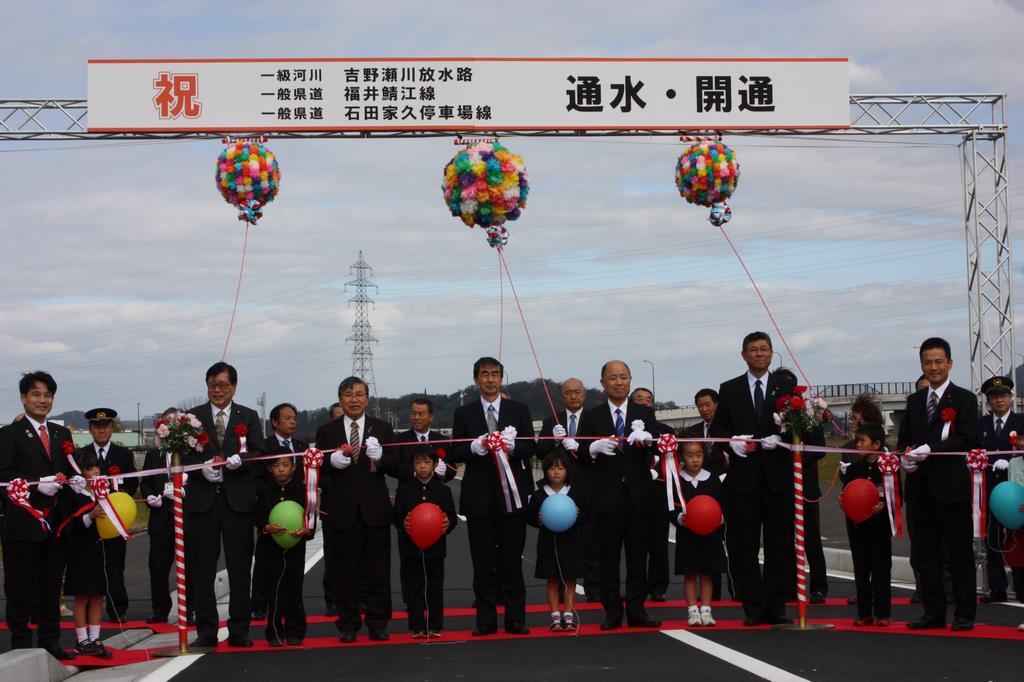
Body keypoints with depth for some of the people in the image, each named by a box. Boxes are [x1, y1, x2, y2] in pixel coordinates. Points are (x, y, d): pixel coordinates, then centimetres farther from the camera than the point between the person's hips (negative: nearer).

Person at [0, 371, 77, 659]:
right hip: (23, 522, -5)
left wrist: (75, 482, -4)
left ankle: (50, 642, 19)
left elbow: (69, 471, 18)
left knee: (52, 586, 11)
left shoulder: (62, 434, 15)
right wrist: (38, 485, -22)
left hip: (55, 522, 5)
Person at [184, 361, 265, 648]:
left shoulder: (249, 417, 10)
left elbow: (258, 453, 1)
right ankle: (206, 631, 7)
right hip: (202, 500, 0)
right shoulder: (193, 417, 9)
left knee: (240, 568, 2)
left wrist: (239, 460, -19)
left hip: (237, 500, 0)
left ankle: (239, 630, 8)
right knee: (202, 568, 1)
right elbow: (184, 456, 3)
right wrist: (202, 467, -16)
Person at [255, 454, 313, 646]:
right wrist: (266, 527, -27)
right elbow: (258, 515, -7)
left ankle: (295, 631, 15)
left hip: (296, 546, 0)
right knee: (274, 591, 1)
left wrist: (308, 529, -21)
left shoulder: (302, 488, -1)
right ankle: (275, 632, 10)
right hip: (271, 547, 0)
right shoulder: (263, 489, -1)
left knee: (294, 590, 4)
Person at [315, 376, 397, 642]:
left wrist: (380, 456, -17)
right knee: (346, 570, 2)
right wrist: (332, 461, -16)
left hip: (375, 510, 0)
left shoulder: (382, 429, 9)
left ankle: (378, 624, 10)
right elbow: (317, 471, 4)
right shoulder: (326, 431, 8)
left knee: (378, 569, 2)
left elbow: (397, 468, 3)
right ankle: (348, 625, 11)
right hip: (342, 511, 0)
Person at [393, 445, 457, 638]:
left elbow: (452, 516, 2)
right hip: (411, 547, 0)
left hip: (435, 547, 0)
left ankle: (435, 626, 13)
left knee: (435, 586, 5)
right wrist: (403, 523, -21)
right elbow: (397, 515, -1)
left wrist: (448, 523, -20)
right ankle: (417, 627, 11)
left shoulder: (443, 490, 2)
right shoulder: (405, 490, 1)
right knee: (413, 587, 4)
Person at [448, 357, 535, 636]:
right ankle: (486, 620, 8)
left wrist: (512, 446, -17)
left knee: (512, 560, 2)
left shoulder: (519, 410, 8)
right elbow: (455, 453, 3)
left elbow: (530, 448, 3)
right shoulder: (464, 413, 8)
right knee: (483, 562, 3)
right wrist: (474, 448, -16)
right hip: (479, 495, 0)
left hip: (511, 494, 0)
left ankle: (515, 619, 6)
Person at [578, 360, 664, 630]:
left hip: (638, 495, 1)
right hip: (608, 496, -1)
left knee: (637, 556, 4)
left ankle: (636, 611, 8)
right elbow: (581, 455, 1)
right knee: (609, 557, 1)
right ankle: (612, 612, 6)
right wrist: (594, 448, -21)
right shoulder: (592, 416, 6)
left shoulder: (644, 413, 9)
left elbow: (657, 449, -5)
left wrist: (647, 438, -28)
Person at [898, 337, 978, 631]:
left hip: (951, 486, -5)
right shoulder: (914, 401, 16)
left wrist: (930, 449, -20)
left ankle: (964, 614, 5)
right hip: (921, 487, 6)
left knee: (960, 553, -1)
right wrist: (905, 456, -3)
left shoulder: (964, 399, -1)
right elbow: (904, 439, 19)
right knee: (926, 554, 8)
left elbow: (967, 439, -12)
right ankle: (933, 612, 14)